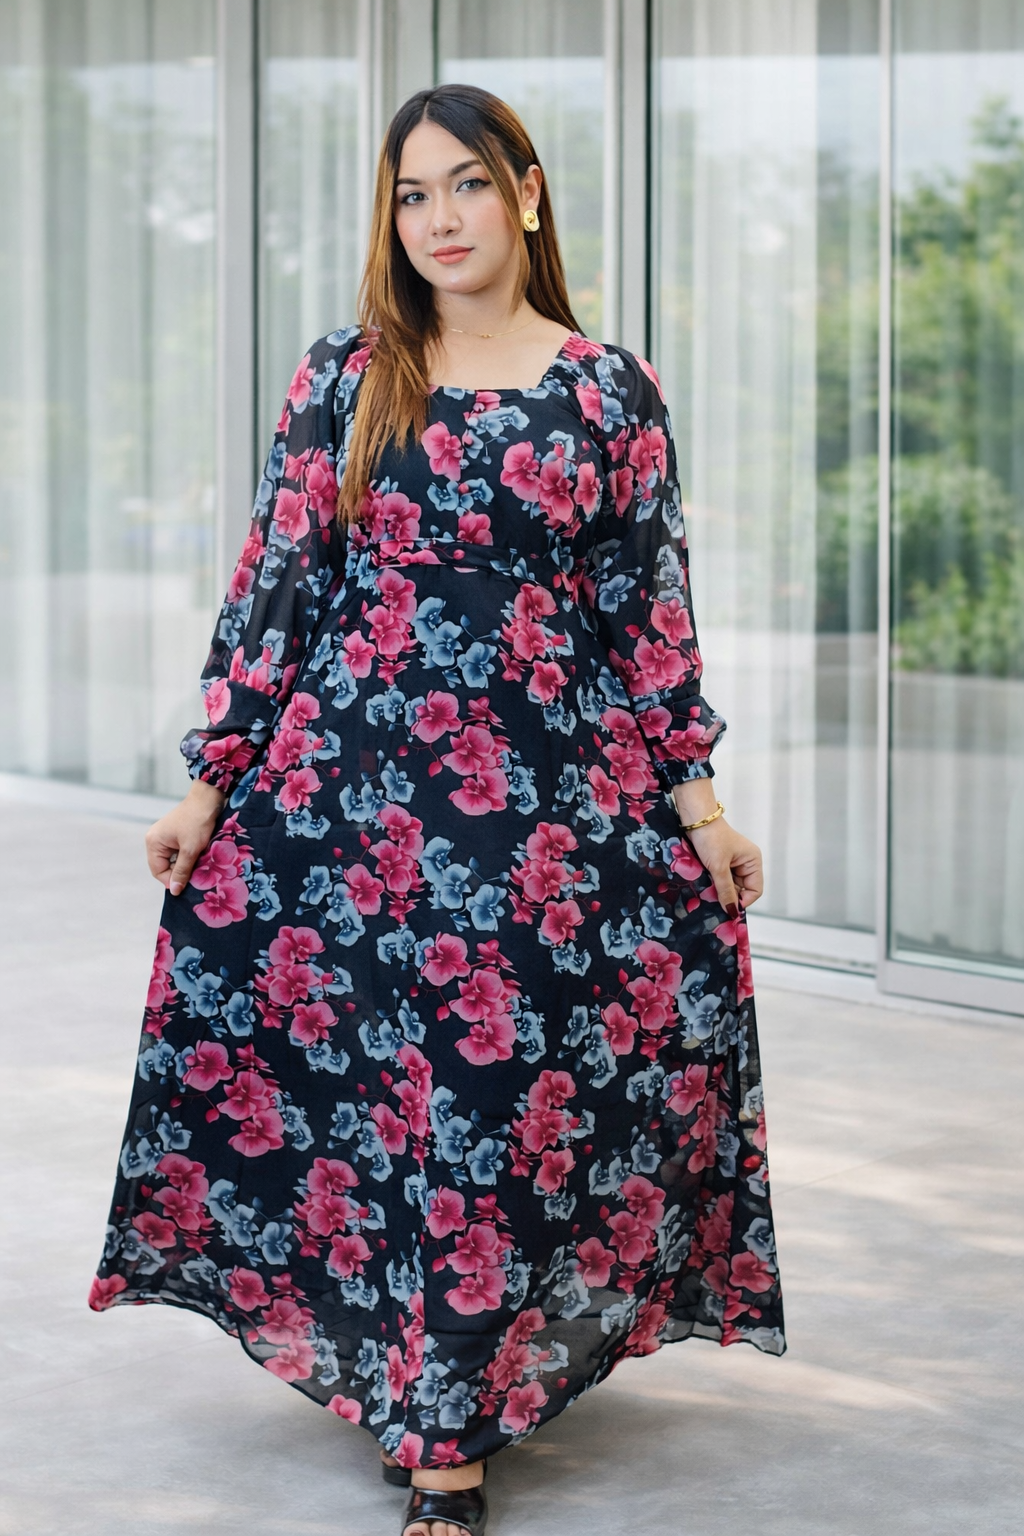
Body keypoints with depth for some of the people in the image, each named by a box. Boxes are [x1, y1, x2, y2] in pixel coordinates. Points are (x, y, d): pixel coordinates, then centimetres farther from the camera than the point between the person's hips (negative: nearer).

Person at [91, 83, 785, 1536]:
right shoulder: (343, 378, 5)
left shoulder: (612, 391, 4)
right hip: (348, 778, 1)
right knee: (372, 1079, 2)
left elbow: (648, 609, 7)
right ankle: (438, 1414, 19)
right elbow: (276, 583, 6)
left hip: (550, 795, -1)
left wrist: (696, 796, 3)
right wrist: (212, 779, 3)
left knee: (494, 1095, -2)